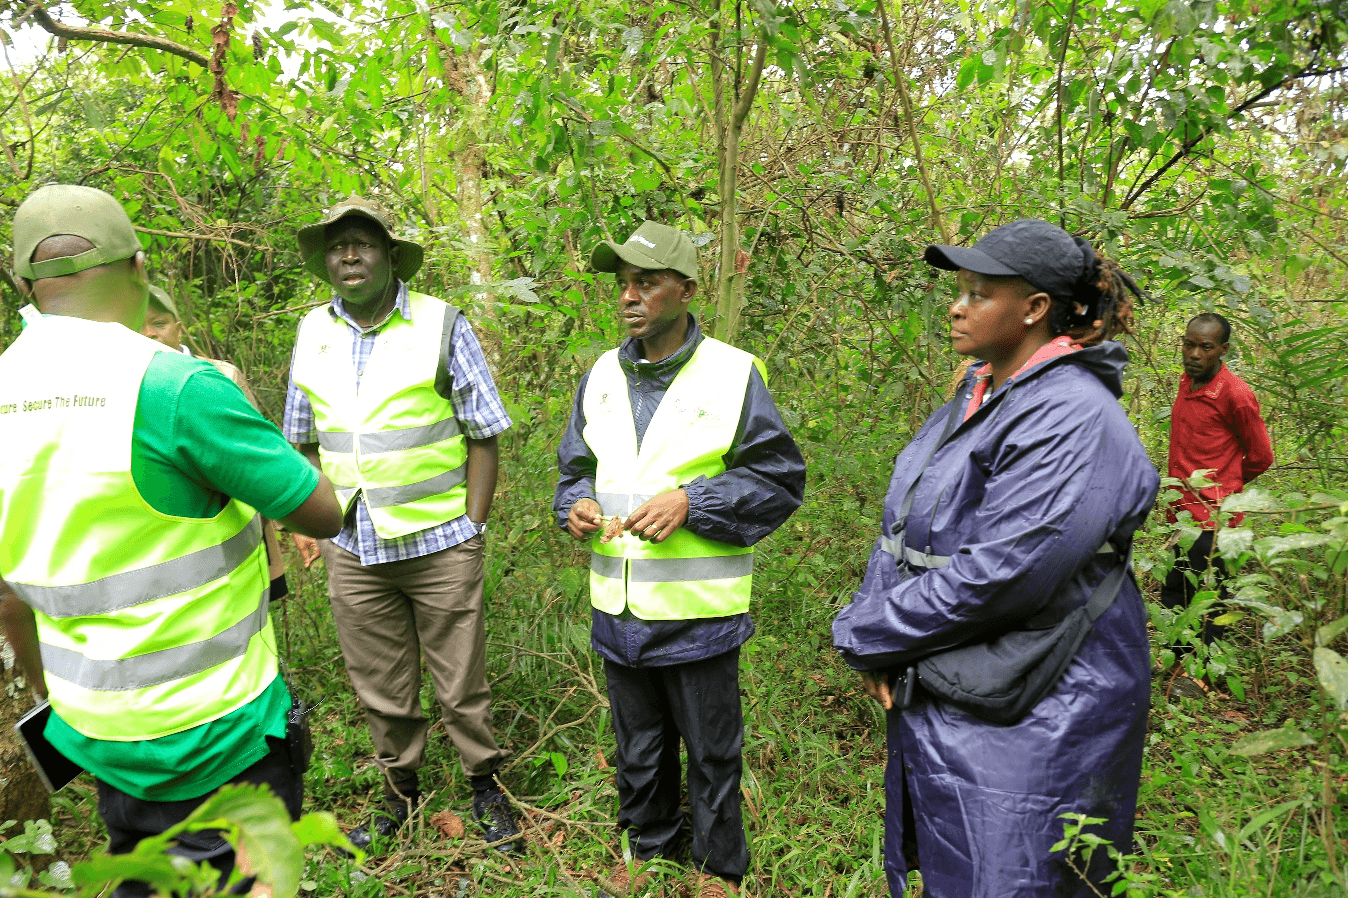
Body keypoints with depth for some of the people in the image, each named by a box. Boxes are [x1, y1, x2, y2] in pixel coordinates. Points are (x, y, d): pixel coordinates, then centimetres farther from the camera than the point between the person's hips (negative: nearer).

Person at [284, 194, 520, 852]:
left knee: (461, 681, 7)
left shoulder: (441, 326, -5)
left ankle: (485, 787, 30)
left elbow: (483, 436, -4)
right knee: (380, 688, 15)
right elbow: (305, 442, 15)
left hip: (440, 545, -3)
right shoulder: (313, 334, 7)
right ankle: (401, 792, 36)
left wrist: (472, 528, -8)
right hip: (354, 551, 4)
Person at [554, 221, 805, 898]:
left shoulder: (733, 374, -10)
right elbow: (575, 467, 16)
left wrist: (690, 500, -20)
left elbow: (779, 480, -9)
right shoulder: (602, 376, 6)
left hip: (698, 612, -4)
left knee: (710, 749, 13)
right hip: (619, 608, 5)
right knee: (638, 742, 22)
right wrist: (576, 504, -7)